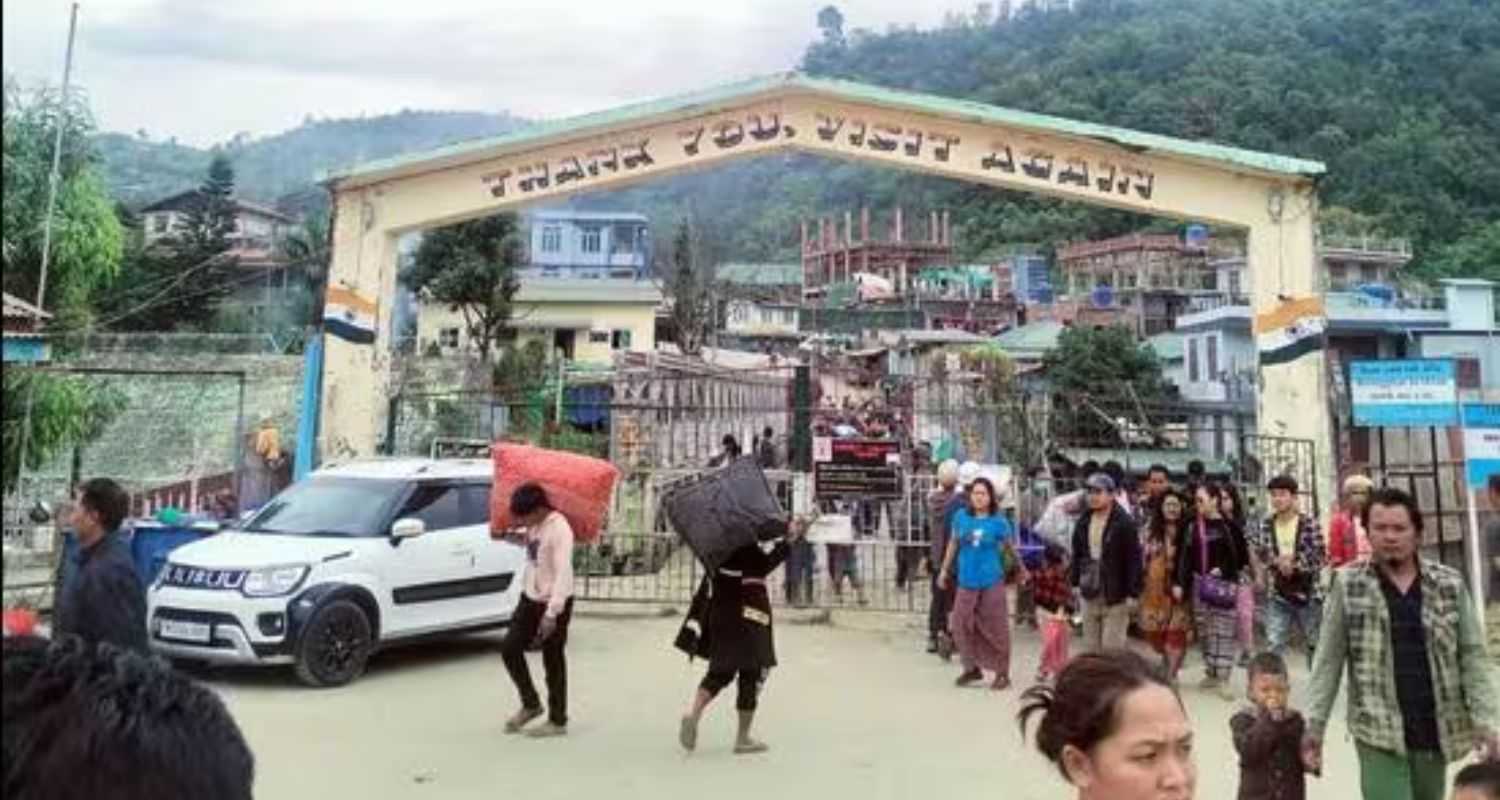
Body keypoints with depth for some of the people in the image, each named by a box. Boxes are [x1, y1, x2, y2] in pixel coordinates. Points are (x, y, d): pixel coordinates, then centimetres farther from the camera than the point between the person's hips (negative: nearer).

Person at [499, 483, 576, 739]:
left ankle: (557, 721, 16)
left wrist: (552, 612, -31)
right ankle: (530, 704, 24)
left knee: (553, 662, 2)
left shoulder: (559, 528, -23)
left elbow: (563, 573, -27)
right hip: (531, 598, 8)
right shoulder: (534, 526, 2)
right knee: (509, 648, 7)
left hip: (554, 603, -8)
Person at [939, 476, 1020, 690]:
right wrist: (945, 570, 16)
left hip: (992, 582, -3)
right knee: (961, 625, 6)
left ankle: (1002, 673, 18)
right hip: (967, 581, 3)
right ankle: (972, 668, 25)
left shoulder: (999, 522, -8)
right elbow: (953, 544, 11)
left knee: (996, 628, 3)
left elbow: (1009, 547, 5)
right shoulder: (961, 517, 0)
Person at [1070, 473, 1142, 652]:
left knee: (1112, 648, -2)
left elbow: (1134, 560, -14)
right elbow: (1077, 555, 15)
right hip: (1090, 594, 6)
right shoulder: (1083, 522, 7)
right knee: (1091, 647, 14)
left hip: (1115, 597, -6)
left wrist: (1132, 592, -15)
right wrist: (1074, 581, 10)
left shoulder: (1124, 523, -13)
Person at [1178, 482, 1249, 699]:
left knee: (1224, 631, -3)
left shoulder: (1229, 526, -8)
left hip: (1224, 584, -5)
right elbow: (1187, 556, 6)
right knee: (1205, 630, 10)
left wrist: (1223, 570, -15)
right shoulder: (1194, 526, 7)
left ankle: (1223, 679, 2)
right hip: (1200, 583, 5)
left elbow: (1241, 557, -4)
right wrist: (1181, 583, 0)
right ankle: (1211, 673, 21)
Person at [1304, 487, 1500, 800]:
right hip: (1378, 733, -3)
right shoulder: (1347, 584, -5)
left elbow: (1472, 656, 3)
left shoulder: (1450, 584, 1)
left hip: (1436, 731, 3)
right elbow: (1328, 661, -3)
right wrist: (1314, 725, -6)